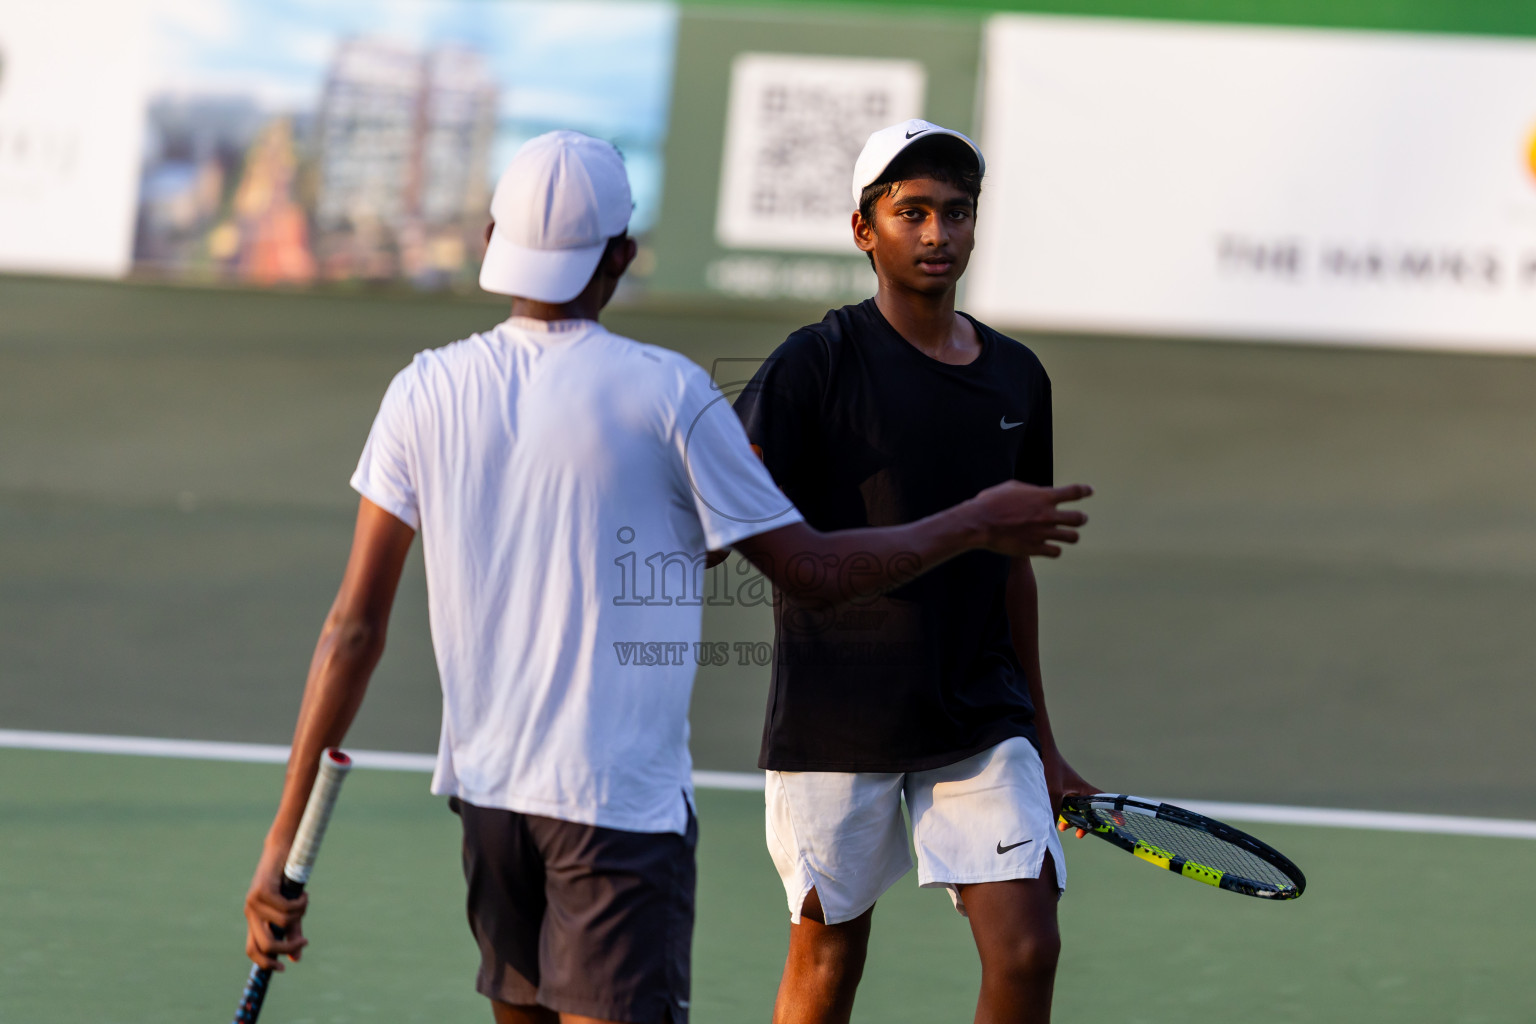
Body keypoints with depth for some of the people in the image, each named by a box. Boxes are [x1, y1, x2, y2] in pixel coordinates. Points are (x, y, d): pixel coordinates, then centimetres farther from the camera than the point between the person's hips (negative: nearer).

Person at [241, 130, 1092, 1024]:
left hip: (485, 789, 5)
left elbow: (355, 630, 1)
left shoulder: (427, 391, 2)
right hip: (623, 801, -5)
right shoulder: (666, 393, -10)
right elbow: (812, 571, -3)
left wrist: (288, 835, 4)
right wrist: (975, 525, 11)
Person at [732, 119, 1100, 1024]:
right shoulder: (819, 363, -7)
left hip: (981, 714, 4)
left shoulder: (1018, 379, 9)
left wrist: (1041, 741, 21)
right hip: (836, 722, -4)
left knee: (1027, 950, -7)